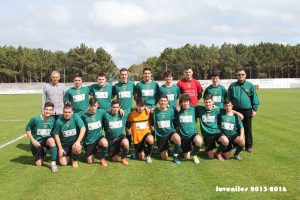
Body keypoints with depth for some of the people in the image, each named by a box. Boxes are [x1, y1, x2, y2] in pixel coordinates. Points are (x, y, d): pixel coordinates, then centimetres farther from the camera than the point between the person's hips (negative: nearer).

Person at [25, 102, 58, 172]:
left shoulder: (53, 120, -9)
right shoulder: (35, 119, -18)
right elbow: (28, 130, -6)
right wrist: (33, 141, -13)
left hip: (46, 139, 1)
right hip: (36, 141, -1)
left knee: (51, 140, -38)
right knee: (39, 164, -2)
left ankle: (53, 163, -25)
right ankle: (42, 154, 35)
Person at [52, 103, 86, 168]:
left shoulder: (76, 117, -14)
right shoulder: (59, 121, -11)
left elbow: (83, 129, -18)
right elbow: (56, 135, -2)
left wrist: (78, 142, -26)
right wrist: (60, 148, -4)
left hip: (74, 141, -1)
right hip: (64, 144, 1)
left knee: (77, 148, -35)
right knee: (63, 163, -11)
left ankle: (74, 160, 0)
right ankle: (68, 155, 25)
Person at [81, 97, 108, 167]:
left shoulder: (100, 112, -8)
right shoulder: (84, 115, -15)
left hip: (98, 136, 1)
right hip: (88, 140, -1)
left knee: (105, 143, -35)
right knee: (90, 161, 3)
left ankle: (102, 159, -5)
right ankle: (95, 150, 37)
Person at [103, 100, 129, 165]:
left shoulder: (122, 114, -5)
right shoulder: (106, 115, -12)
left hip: (120, 136, 1)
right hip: (111, 139, 0)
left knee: (126, 143, -36)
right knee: (114, 159, 2)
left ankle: (123, 158, -7)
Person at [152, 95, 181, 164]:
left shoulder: (171, 111, -3)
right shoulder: (155, 111, -7)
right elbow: (152, 123, 1)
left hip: (170, 132, 0)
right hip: (160, 135, 0)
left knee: (177, 138, -36)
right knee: (164, 158, 0)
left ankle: (175, 156, -12)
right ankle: (166, 150, 37)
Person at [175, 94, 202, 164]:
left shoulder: (193, 109, -1)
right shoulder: (178, 111, -1)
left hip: (193, 133, 0)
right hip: (183, 135, 1)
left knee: (199, 141, -36)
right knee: (187, 157, 5)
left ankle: (194, 154, -5)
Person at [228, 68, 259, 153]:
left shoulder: (250, 85, 1)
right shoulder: (232, 86, 4)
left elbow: (254, 98, 2)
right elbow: (229, 99, 9)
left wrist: (254, 109, -2)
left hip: (247, 110, -1)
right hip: (236, 110, 1)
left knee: (248, 129, 7)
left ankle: (249, 146, 19)